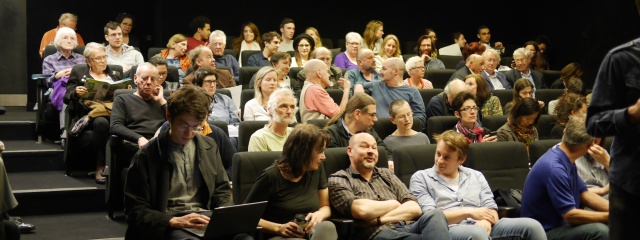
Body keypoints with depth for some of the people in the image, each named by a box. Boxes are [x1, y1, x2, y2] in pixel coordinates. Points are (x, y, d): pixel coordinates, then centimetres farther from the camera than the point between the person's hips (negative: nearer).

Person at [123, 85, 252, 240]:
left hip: (206, 220, 5)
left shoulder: (210, 147, 13)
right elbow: (135, 211, -3)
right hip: (167, 226, -5)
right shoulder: (146, 156, -2)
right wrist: (174, 221, -18)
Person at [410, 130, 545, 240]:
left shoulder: (476, 176, 22)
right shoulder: (421, 178, 10)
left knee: (531, 226, -18)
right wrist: (469, 212, -9)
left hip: (482, 227, 5)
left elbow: (491, 210, 13)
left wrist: (485, 222, -12)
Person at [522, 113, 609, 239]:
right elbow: (570, 215, -23)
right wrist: (610, 216, -15)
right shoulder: (554, 168, -24)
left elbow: (584, 194, 13)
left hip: (560, 223, 10)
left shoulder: (568, 162, 7)